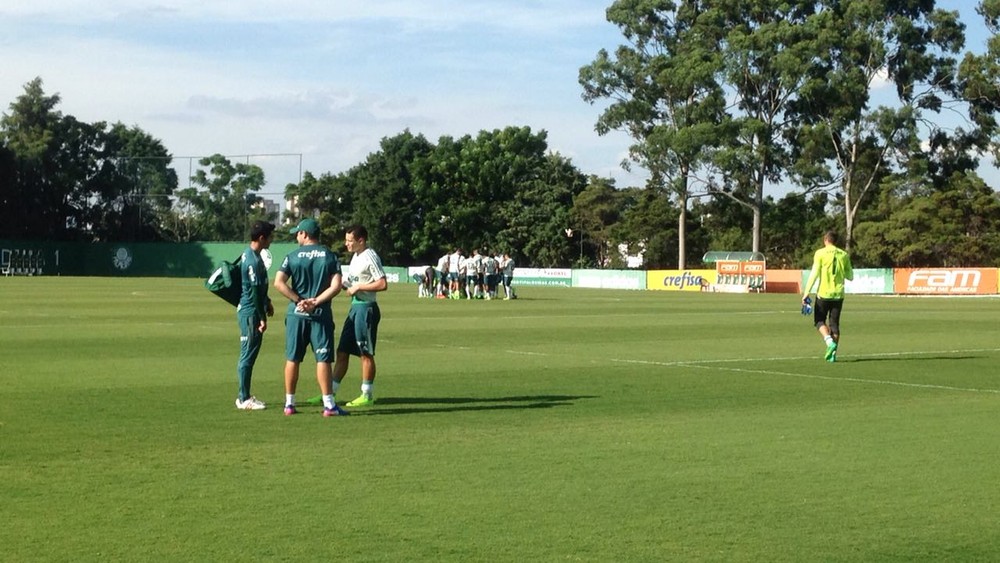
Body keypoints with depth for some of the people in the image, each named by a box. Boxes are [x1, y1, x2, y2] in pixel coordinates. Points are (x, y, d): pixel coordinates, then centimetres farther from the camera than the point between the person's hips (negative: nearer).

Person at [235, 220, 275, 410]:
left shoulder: (248, 254, 11)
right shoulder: (253, 260, -21)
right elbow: (255, 291, -21)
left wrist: (267, 302, 27)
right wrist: (262, 317, -18)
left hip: (246, 311, 10)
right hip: (250, 313, -10)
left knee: (249, 355, 15)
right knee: (248, 355, -5)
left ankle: (244, 395, 22)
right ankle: (243, 399, 0)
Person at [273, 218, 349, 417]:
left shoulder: (293, 256, 1)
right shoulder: (330, 256, 2)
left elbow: (278, 283, -10)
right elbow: (336, 286, -9)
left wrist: (299, 301, -7)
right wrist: (316, 302, -9)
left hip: (296, 313, 1)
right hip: (321, 314, -1)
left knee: (292, 359, 8)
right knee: (323, 359, -1)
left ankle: (289, 403, 11)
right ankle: (328, 404, -3)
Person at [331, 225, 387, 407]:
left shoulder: (370, 257, -14)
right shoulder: (356, 256, 14)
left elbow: (382, 284, -20)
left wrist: (358, 287, -16)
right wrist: (347, 286, 6)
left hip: (366, 308, -9)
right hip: (355, 306, 9)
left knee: (366, 353, -2)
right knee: (342, 351, 10)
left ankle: (367, 395, 6)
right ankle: (331, 392, 14)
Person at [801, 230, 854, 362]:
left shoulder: (820, 253, -5)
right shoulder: (844, 255, 5)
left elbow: (814, 274, -11)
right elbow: (850, 276, 9)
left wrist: (806, 293, -9)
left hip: (823, 293, -3)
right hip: (838, 294, 3)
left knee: (819, 320, 11)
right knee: (834, 323, 10)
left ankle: (829, 341, -14)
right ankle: (832, 353, 6)